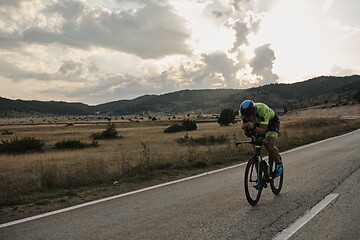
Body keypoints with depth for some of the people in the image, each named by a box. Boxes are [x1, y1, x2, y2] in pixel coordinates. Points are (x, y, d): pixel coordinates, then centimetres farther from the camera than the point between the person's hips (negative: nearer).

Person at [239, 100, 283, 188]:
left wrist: (253, 128, -58)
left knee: (269, 145, -29)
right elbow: (246, 132, -20)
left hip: (271, 122, -4)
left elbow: (263, 131, -40)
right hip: (257, 124, 5)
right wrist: (246, 129, -43)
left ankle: (278, 163, 2)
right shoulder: (242, 113, -26)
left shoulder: (263, 110, -40)